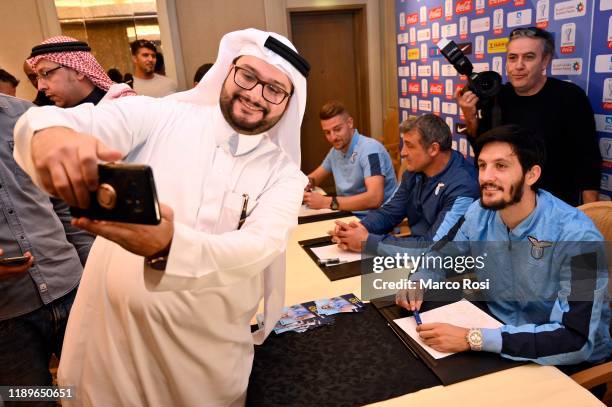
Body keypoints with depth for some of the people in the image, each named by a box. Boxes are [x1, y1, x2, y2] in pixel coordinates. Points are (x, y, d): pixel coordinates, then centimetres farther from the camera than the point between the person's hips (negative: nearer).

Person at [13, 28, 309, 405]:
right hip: (108, 332, 0)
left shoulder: (284, 173, -5)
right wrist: (51, 132, -43)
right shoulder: (158, 116, -6)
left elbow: (258, 249, -21)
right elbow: (81, 121, -19)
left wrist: (167, 247, -39)